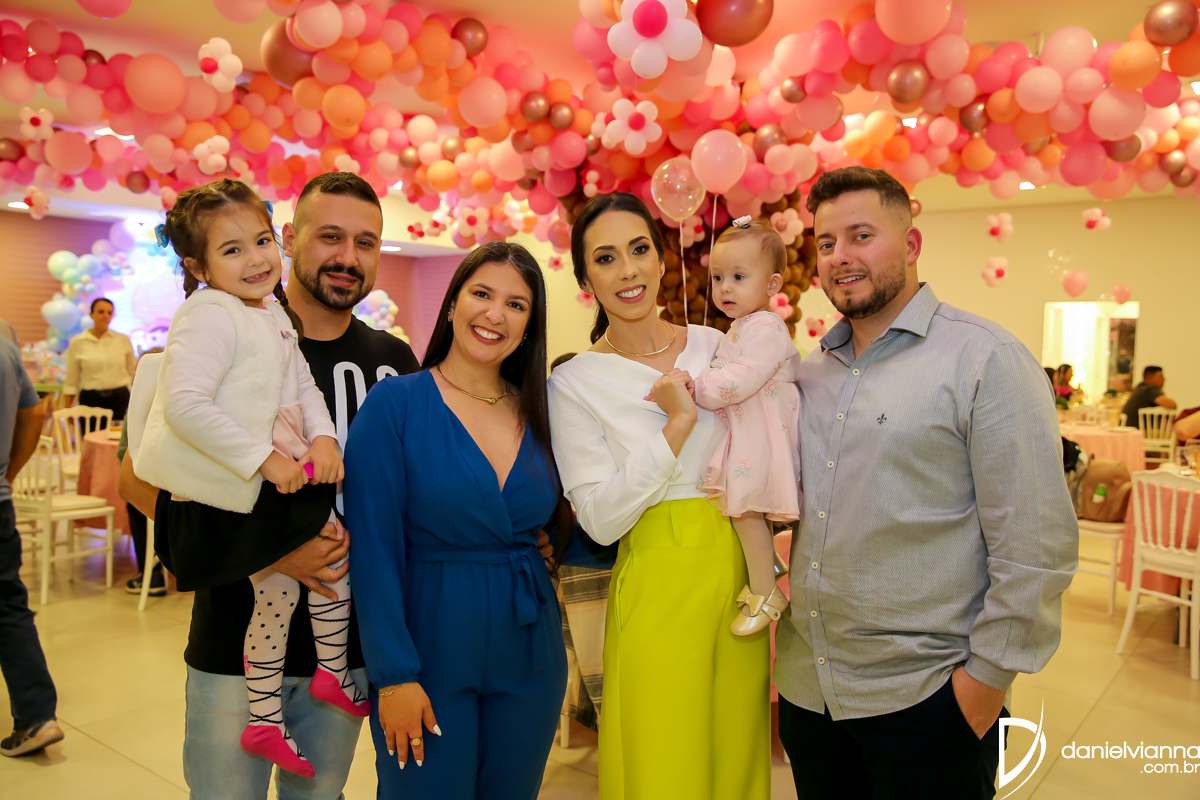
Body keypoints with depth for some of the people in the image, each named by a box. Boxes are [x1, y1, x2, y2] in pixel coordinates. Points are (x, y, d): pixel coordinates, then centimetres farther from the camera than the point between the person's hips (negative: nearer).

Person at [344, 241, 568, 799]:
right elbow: (374, 550, -13)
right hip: (429, 647, -4)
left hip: (528, 653, 5)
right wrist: (394, 675, -15)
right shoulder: (395, 404, -10)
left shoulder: (539, 415, 4)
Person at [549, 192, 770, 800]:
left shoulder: (718, 347, 6)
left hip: (740, 577, 4)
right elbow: (601, 520, -13)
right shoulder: (575, 382, -5)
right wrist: (677, 424, -17)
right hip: (659, 587, -4)